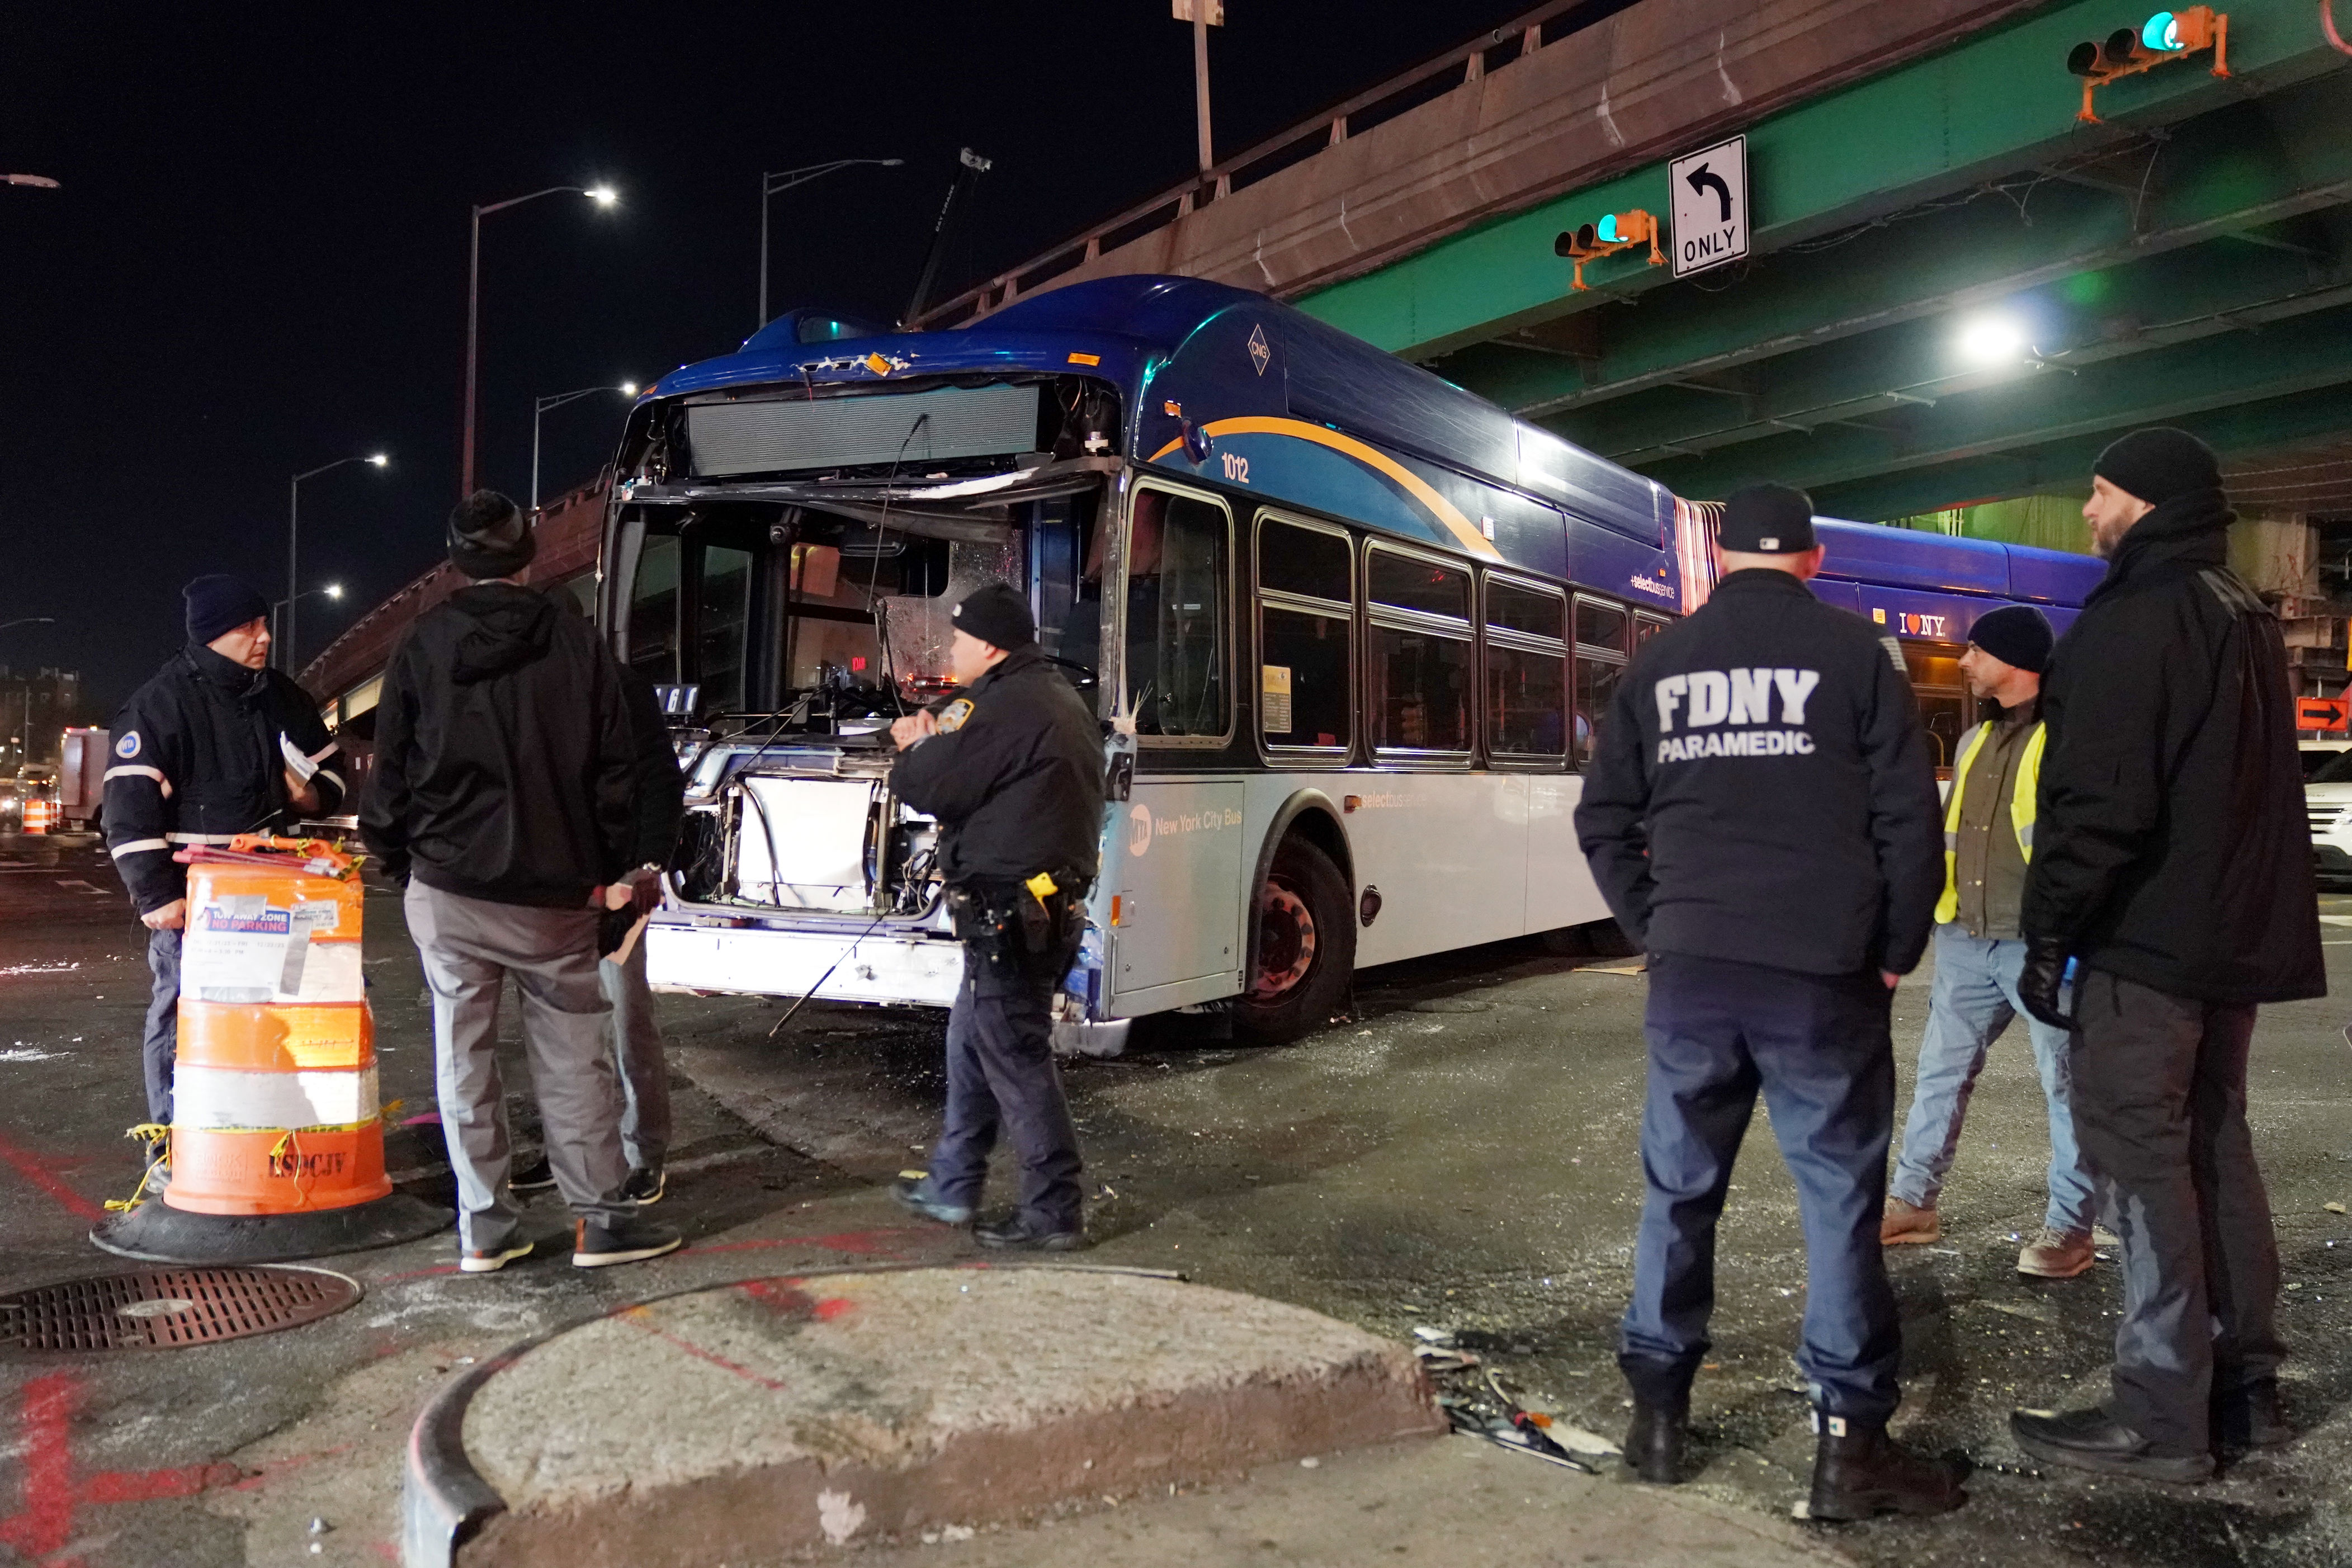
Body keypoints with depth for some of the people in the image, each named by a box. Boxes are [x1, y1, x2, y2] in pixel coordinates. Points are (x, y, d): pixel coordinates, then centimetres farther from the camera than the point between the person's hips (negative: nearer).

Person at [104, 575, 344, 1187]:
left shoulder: (285, 699, 10)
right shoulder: (162, 702, -7)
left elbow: (330, 772, 22)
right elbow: (130, 806, -11)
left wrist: (312, 793, -2)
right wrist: (156, 895, -16)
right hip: (190, 892, -5)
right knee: (181, 1014, -1)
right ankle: (170, 1152, 8)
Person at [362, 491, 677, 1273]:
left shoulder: (423, 645, 1)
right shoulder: (575, 641, -1)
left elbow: (392, 768, 3)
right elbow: (614, 764, -1)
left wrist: (396, 858, 15)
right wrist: (613, 866, 6)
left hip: (448, 885, 1)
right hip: (553, 888, -1)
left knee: (464, 1055, 8)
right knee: (572, 1055, 5)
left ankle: (484, 1224, 13)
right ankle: (600, 1216, 9)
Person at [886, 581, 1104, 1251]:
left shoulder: (1004, 706, -18)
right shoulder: (1061, 700, 16)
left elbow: (929, 787, -16)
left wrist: (915, 748, 5)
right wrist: (936, 741, 9)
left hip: (1010, 912, -11)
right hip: (1052, 906, 11)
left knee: (1016, 1059, -2)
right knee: (972, 1042, 20)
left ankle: (1053, 1213, 6)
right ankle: (951, 1186, 31)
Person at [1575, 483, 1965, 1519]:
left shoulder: (1659, 662, 8)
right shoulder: (1853, 650, 1)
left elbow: (1604, 822, 8)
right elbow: (1907, 817, -3)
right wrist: (1895, 951, 6)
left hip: (1691, 974, 3)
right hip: (1821, 975, -2)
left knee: (1679, 1192, 13)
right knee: (1841, 1200, 6)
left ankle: (1657, 1414, 21)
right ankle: (1849, 1444, 10)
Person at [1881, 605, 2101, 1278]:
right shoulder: (1974, 742, 17)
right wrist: (1936, 910, 19)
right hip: (1967, 940, 8)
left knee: (2065, 1084, 2)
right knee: (1940, 1071, 12)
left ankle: (2070, 1227, 11)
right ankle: (1912, 1201, 21)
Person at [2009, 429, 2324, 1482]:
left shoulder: (2133, 617, -14)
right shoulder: (2243, 617, 17)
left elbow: (2099, 799, -22)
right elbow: (2247, 790, 21)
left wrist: (2049, 930, -16)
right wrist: (2241, 919, 22)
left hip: (2145, 938, -10)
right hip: (2234, 934, 10)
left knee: (2144, 1162, -5)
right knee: (2214, 1148, 15)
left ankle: (2162, 1419, 0)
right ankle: (2245, 1387, 23)